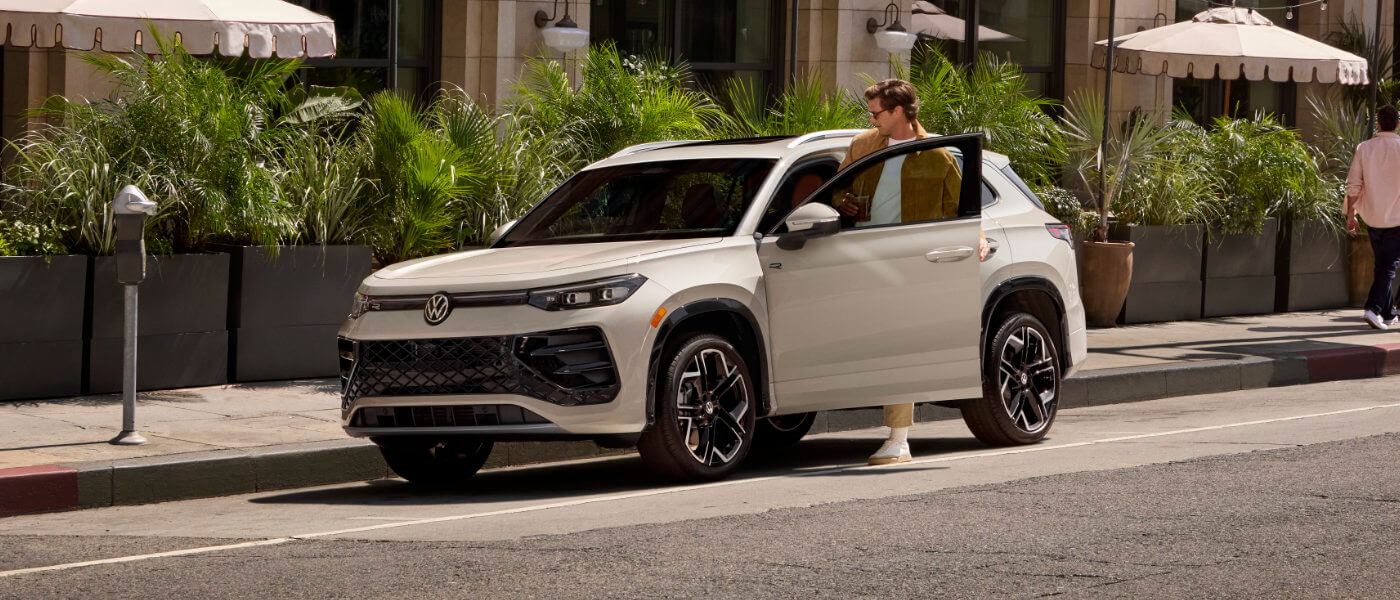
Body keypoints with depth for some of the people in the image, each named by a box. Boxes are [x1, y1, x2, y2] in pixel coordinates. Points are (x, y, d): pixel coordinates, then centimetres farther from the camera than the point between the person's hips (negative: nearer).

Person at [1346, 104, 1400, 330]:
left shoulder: (1364, 148, -1)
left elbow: (1353, 184, -1)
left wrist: (1351, 214, 8)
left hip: (1372, 216, 3)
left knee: (1381, 263, 16)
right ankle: (1374, 308, -18)